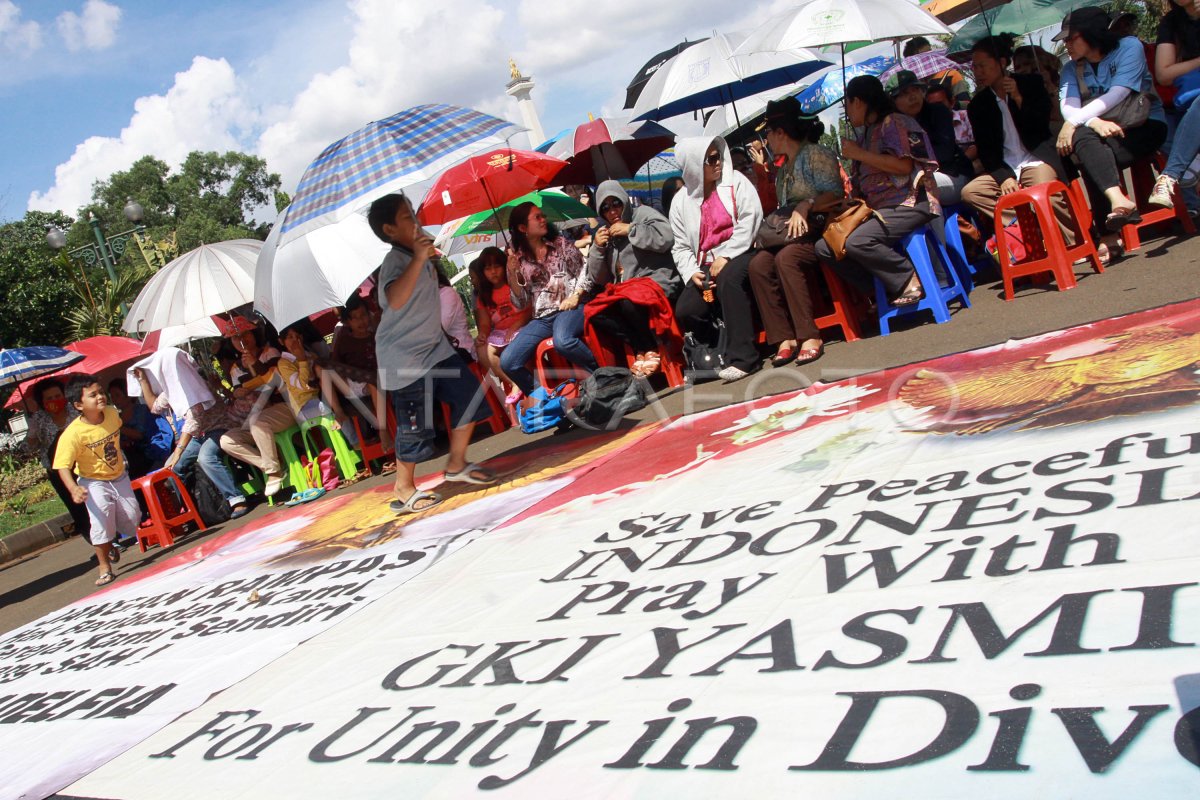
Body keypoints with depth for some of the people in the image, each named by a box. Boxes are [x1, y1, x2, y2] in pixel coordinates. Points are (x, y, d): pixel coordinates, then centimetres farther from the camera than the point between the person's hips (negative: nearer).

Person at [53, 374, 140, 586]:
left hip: (119, 477, 5)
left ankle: (109, 546, 37)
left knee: (133, 520, 5)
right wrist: (73, 489, -44)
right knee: (101, 522, -17)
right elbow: (63, 466, -29)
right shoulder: (73, 433, -27)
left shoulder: (112, 413, -11)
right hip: (94, 482, -5)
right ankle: (105, 566, 2)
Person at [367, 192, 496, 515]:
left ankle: (457, 465, 24)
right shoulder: (394, 262, -21)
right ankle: (403, 490, 16)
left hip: (434, 347, 9)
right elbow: (395, 299, -42)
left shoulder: (418, 255, 6)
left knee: (470, 398, 8)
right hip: (405, 358, -9)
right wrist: (418, 258, -41)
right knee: (415, 426, -3)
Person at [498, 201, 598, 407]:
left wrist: (576, 296, -10)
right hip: (541, 318, 3)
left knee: (562, 341, -40)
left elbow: (585, 271, 6)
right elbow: (521, 303, 6)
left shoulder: (560, 243, 7)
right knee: (507, 362, -15)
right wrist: (512, 273, -7)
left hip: (568, 309, -3)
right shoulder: (518, 259, 8)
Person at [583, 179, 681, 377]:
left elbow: (666, 238, -15)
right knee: (593, 313, -19)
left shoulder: (642, 213, 5)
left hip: (656, 280, -6)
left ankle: (651, 350, -16)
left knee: (629, 300, -38)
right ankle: (639, 347, -17)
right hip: (624, 290, 6)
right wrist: (597, 248, 4)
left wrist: (630, 229, -10)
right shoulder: (605, 234, 20)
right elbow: (598, 279, 18)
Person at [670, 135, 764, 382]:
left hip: (740, 255, -4)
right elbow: (681, 247, 12)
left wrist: (726, 256, -17)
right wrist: (692, 273, -8)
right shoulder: (681, 201, 11)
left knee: (728, 277, -37)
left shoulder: (735, 181, 4)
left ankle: (743, 357, -36)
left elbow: (750, 219, -9)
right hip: (707, 266, 4)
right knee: (686, 311, -19)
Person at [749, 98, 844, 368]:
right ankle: (784, 338, -27)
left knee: (786, 257, -36)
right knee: (758, 263, -22)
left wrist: (805, 206, -25)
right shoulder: (783, 169, 23)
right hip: (794, 235, 7)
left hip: (822, 232, -7)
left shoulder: (816, 154, -1)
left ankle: (810, 336, -36)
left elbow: (835, 194, -13)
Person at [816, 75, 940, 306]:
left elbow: (904, 165, -17)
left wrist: (859, 154, -10)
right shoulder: (867, 134, 21)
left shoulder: (894, 122, -3)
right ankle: (882, 290, -10)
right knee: (824, 247, -8)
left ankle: (909, 280, -14)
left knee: (857, 241, -34)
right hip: (877, 209, 9)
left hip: (909, 202, -9)